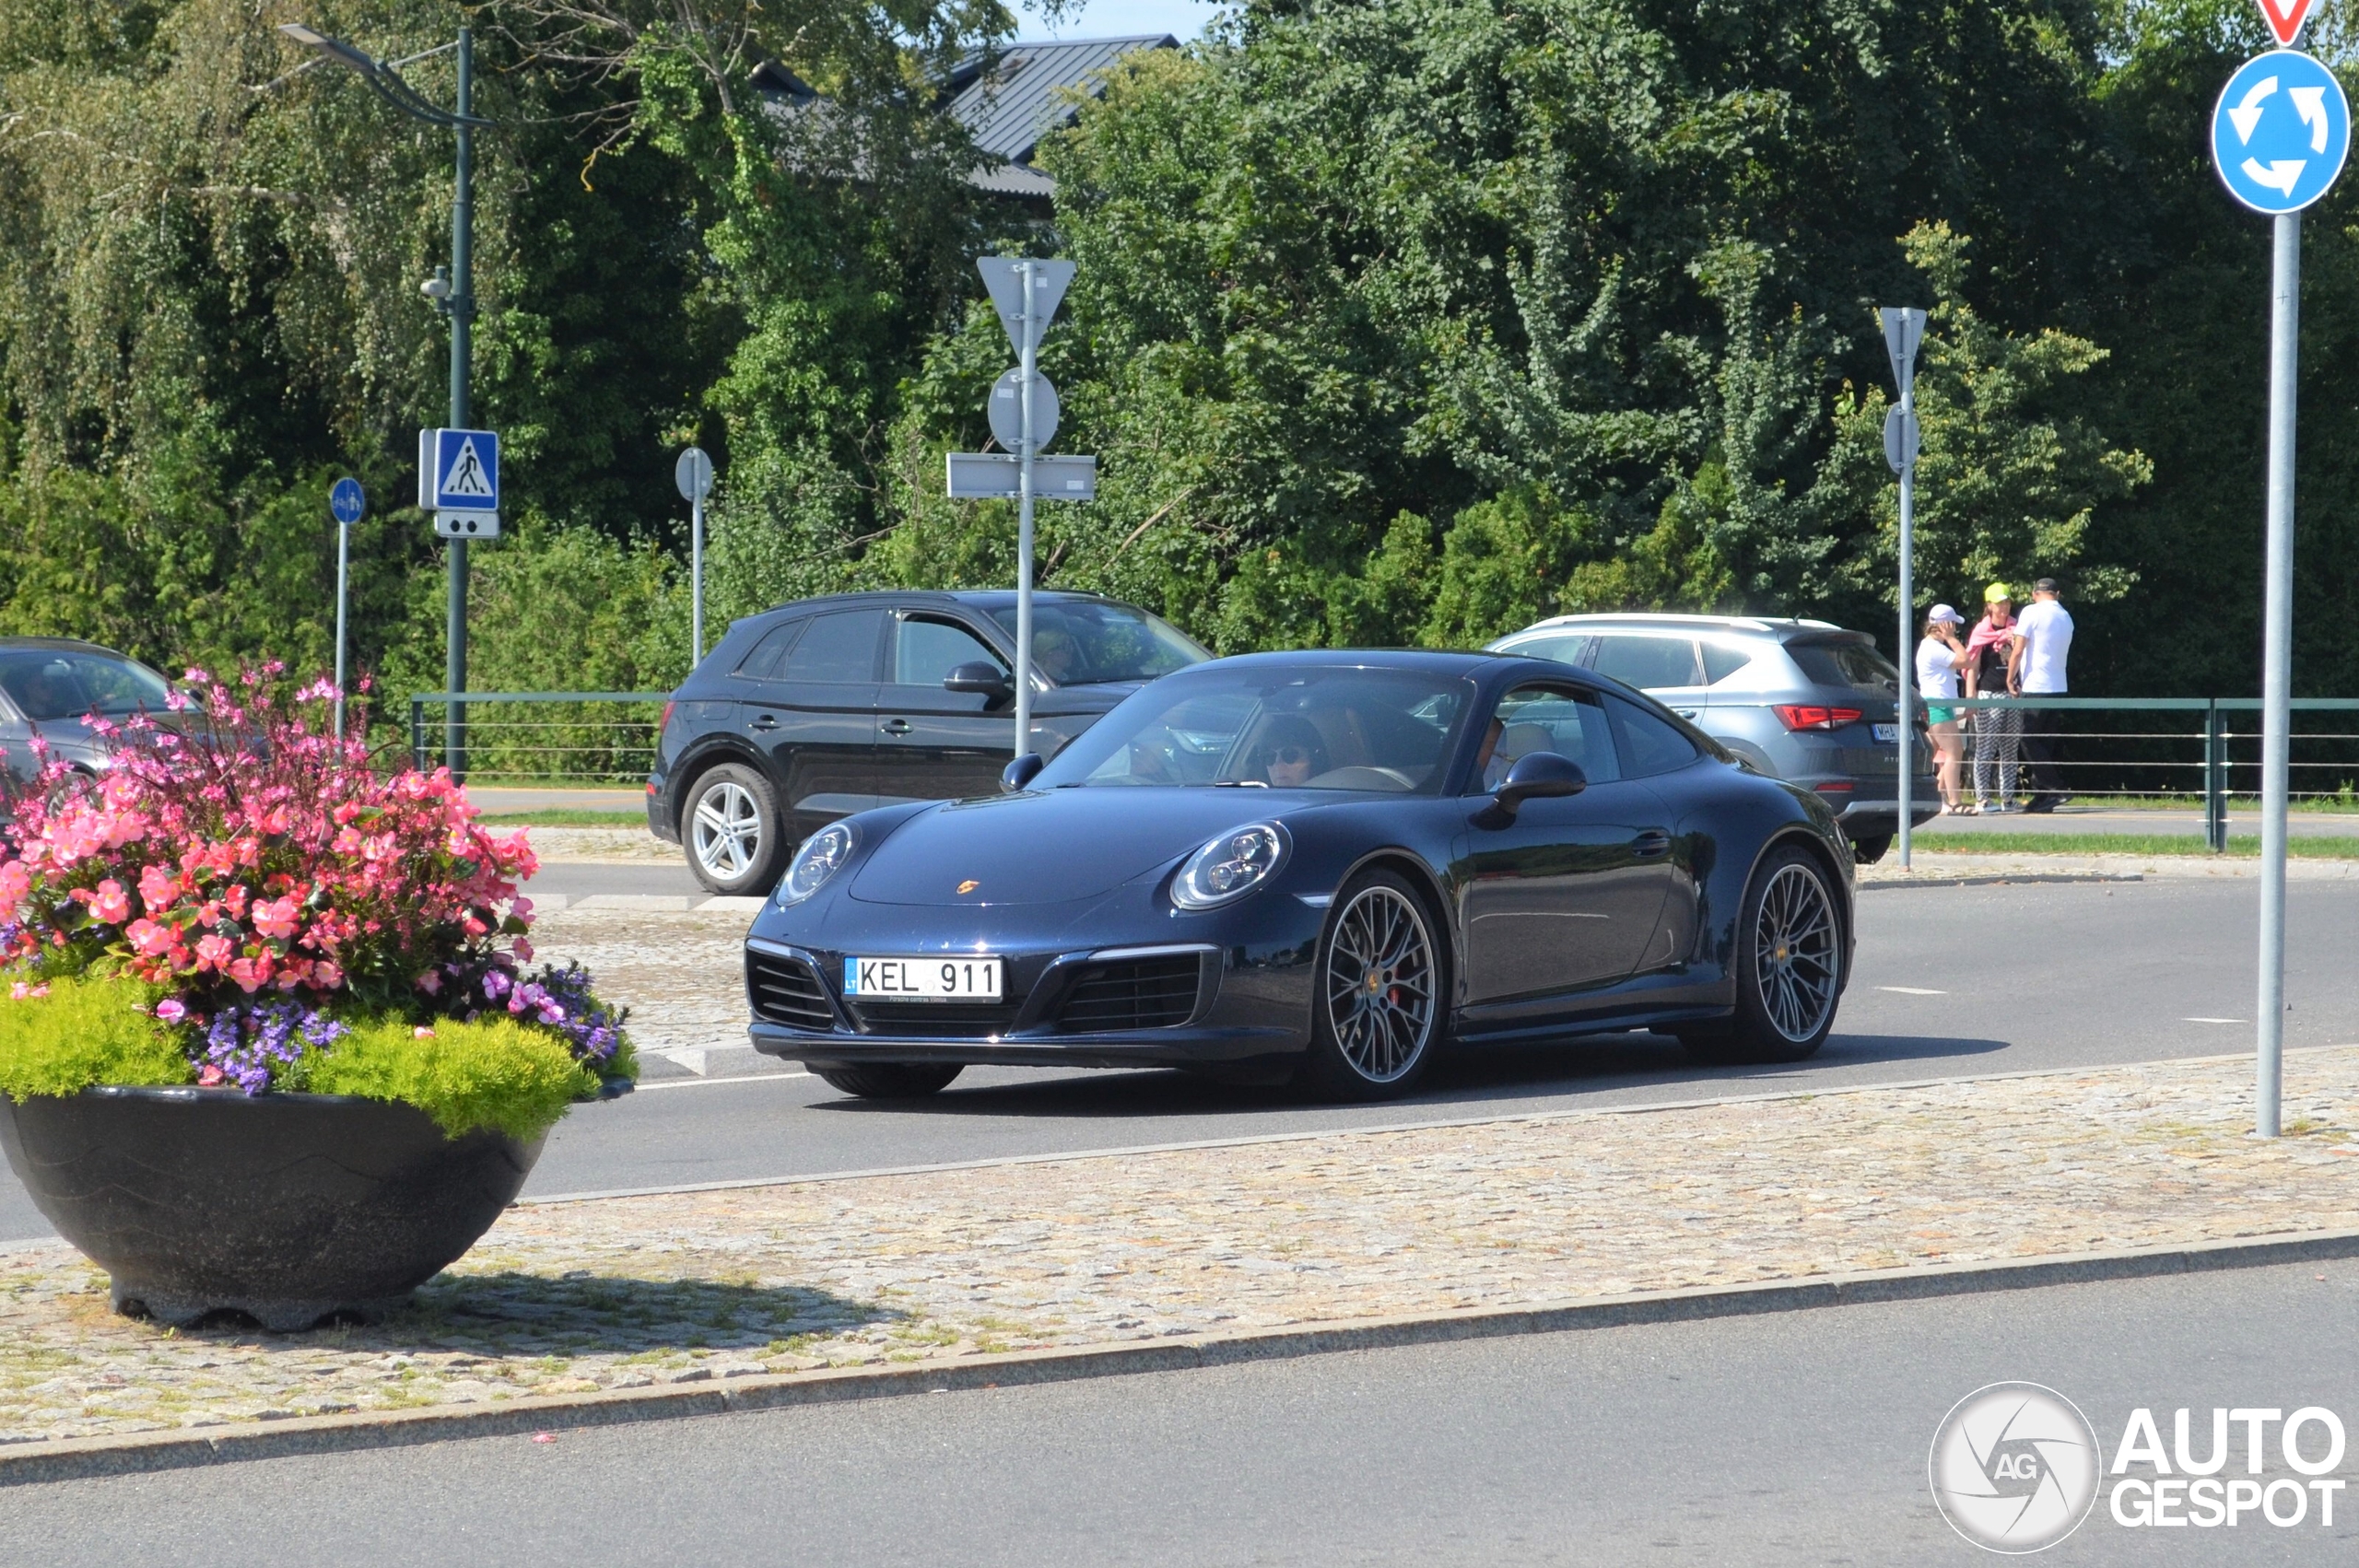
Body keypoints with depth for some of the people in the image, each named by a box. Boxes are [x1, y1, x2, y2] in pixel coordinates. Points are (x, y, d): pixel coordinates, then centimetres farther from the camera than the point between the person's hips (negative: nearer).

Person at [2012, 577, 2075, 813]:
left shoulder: (2032, 613, -8)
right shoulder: (2066, 618, 14)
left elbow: (2018, 650, -10)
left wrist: (2011, 678, 2)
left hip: (2035, 687, -7)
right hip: (2058, 687, 7)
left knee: (2030, 741, -3)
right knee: (2047, 744, 9)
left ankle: (2054, 789, -12)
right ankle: (2041, 796, 8)